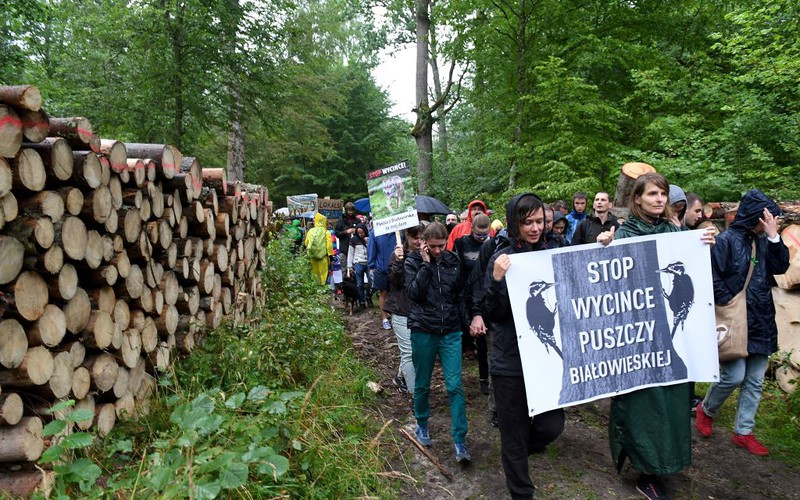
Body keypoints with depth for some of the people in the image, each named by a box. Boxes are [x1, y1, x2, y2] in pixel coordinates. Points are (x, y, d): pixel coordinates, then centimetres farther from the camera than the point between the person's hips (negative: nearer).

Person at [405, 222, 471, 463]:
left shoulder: (453, 260, 3)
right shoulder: (414, 261, -4)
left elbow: (462, 293, 13)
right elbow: (414, 293, -18)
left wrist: (462, 321, 9)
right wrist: (425, 264, -18)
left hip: (451, 331, 1)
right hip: (423, 331, -1)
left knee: (455, 386, -6)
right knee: (422, 384, 12)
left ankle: (460, 442, -1)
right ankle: (422, 426, 35)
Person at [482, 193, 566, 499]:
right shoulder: (503, 258, -11)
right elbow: (493, 315, -15)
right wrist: (496, 279, -31)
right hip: (510, 362, -4)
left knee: (553, 424, 5)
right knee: (514, 435, 8)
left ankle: (517, 453, 38)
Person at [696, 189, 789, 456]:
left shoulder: (763, 241, 9)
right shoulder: (726, 240, -10)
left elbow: (781, 267, -2)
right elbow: (713, 278, -14)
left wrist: (774, 236, -8)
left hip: (761, 323, 7)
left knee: (754, 381, 10)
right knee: (734, 376, -9)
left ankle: (743, 432, 22)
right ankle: (706, 409, 19)